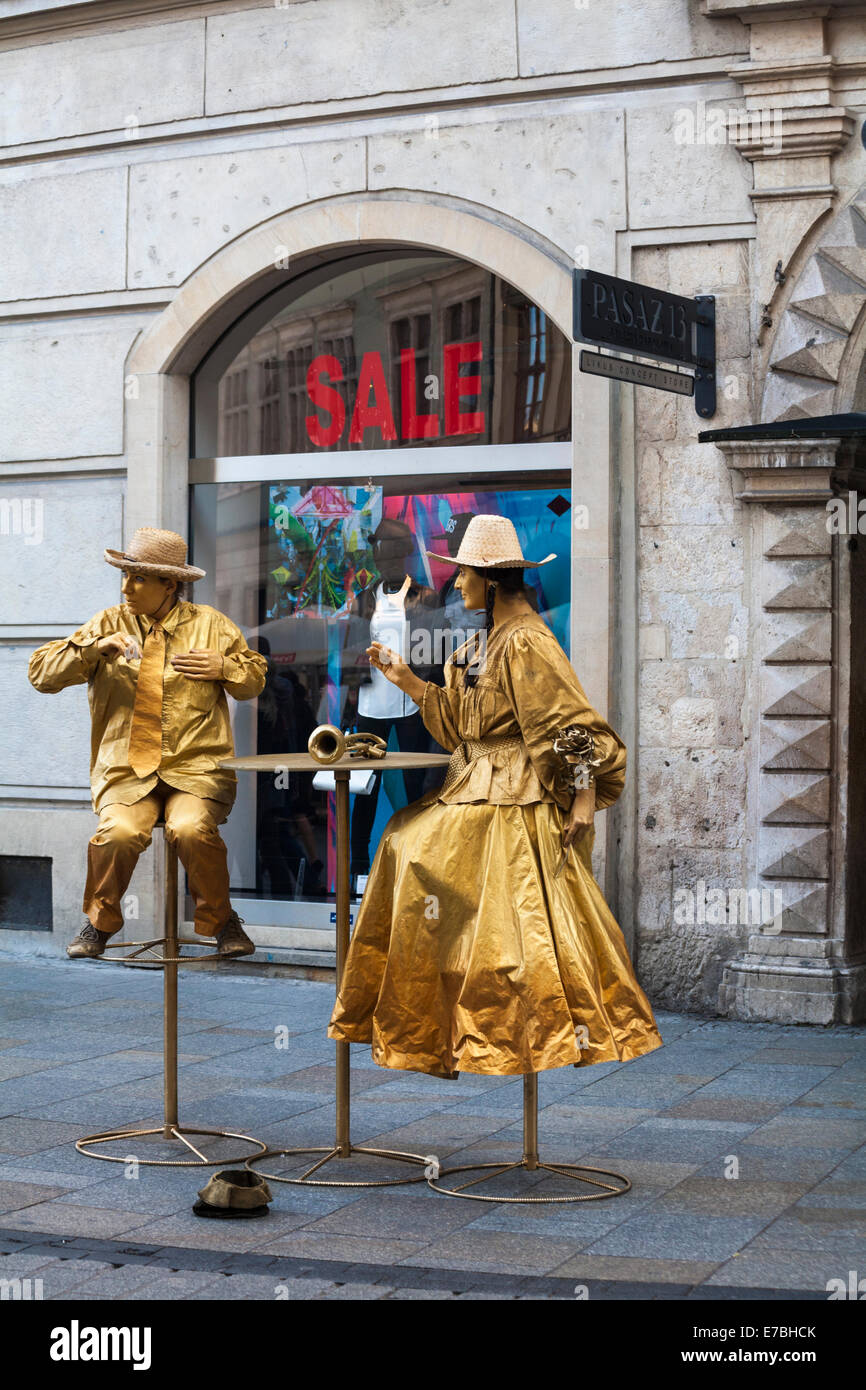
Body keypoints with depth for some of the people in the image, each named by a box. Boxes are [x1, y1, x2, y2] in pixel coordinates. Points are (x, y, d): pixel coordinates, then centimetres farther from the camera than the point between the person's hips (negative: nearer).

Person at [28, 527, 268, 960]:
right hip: (126, 770, 1)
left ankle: (220, 921, -5)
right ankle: (99, 922, -1)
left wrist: (224, 667, -3)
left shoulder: (211, 624, 11)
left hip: (196, 768, 0)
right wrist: (96, 648, -12)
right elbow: (41, 673, 3)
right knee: (120, 831, -29)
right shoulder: (108, 624, 9)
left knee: (192, 828, -31)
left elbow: (255, 677, 19)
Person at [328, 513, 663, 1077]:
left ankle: (579, 1029, 2)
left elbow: (572, 724, -20)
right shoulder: (484, 643, 14)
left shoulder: (526, 644, -16)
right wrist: (407, 681, 12)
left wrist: (584, 796, -24)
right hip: (477, 788, 10)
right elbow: (458, 722, 17)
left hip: (519, 798, -10)